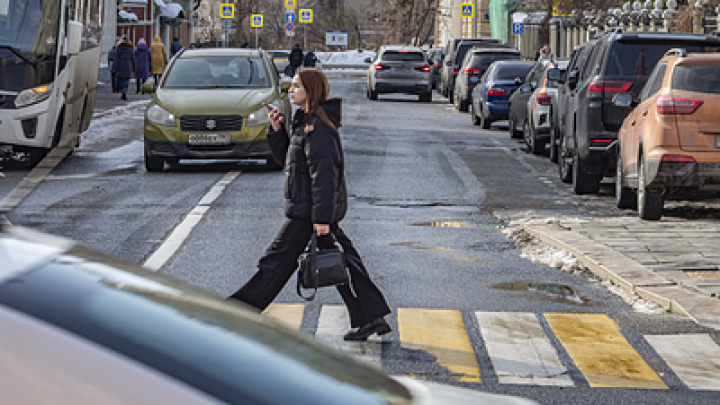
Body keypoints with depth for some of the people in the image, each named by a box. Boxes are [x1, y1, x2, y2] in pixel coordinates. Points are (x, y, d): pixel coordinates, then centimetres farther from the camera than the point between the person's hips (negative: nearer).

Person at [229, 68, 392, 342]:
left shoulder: (319, 127, -17)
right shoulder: (304, 122, 14)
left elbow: (324, 173, -22)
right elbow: (287, 157, 22)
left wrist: (322, 217, -24)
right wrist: (277, 130, 6)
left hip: (309, 210, -10)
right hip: (307, 208, 10)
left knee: (278, 261, 0)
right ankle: (371, 319, 9)